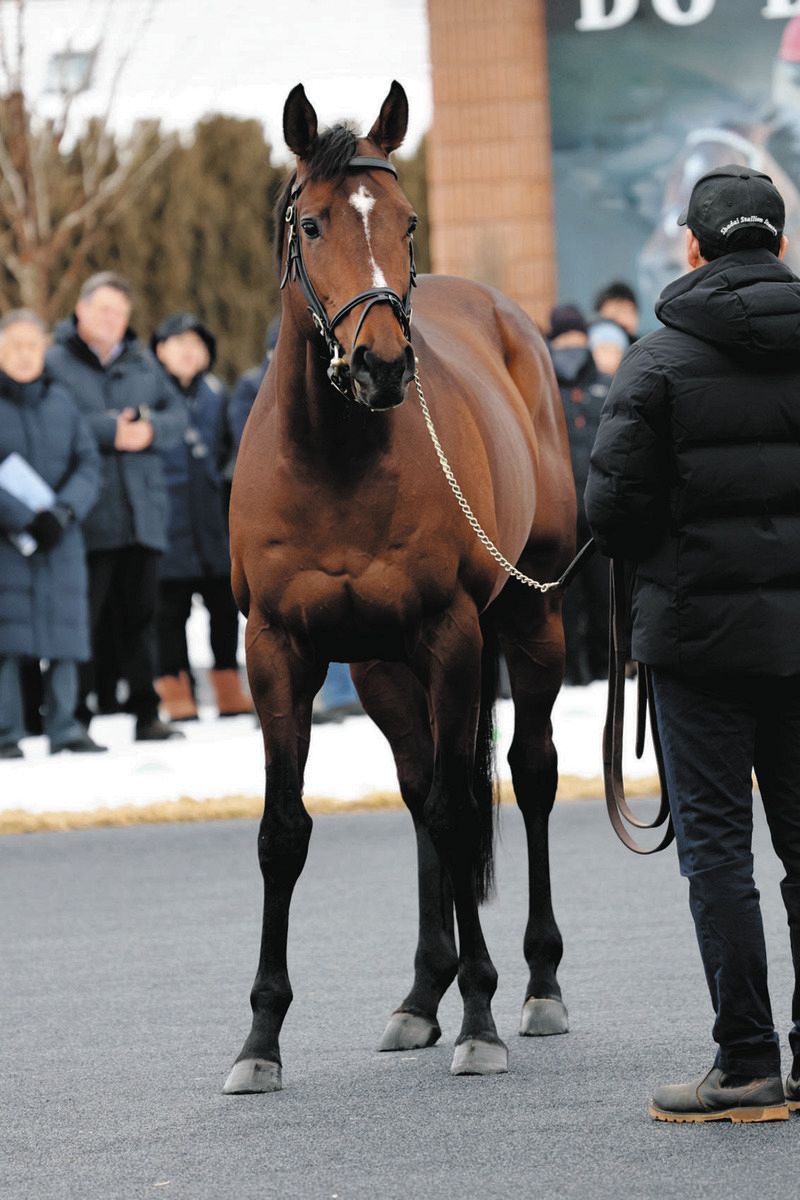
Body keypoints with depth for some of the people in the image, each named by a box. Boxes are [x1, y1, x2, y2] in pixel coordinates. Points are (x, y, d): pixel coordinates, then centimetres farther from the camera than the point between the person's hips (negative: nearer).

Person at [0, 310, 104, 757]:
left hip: (61, 537, 4)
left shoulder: (61, 401, 12)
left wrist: (62, 512, -11)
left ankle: (64, 726, 8)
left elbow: (89, 465, 6)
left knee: (65, 629, 1)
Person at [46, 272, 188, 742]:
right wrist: (110, 431, -17)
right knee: (83, 617, -6)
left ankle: (147, 713, 13)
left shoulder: (142, 363, 17)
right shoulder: (56, 363, 0)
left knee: (141, 616, 8)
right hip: (87, 516, -5)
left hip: (143, 512, 5)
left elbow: (177, 414, 12)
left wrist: (150, 429, -9)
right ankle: (74, 716, -2)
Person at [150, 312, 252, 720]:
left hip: (209, 515, 5)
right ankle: (176, 692, 3)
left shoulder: (213, 392, 12)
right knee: (171, 605, -2)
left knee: (223, 599, 9)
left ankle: (229, 692, 17)